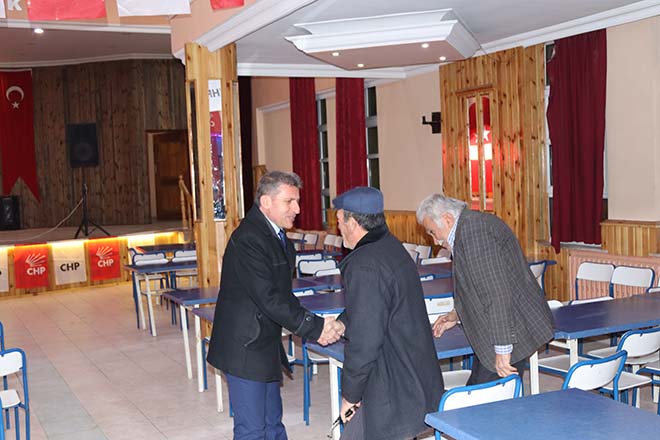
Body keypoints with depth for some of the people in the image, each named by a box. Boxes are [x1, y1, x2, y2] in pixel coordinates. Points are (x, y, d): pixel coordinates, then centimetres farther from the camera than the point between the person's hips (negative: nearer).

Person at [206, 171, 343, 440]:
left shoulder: (276, 235, 10)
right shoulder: (248, 239, -22)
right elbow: (268, 299, -25)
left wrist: (314, 322, 0)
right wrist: (314, 327, -20)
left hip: (266, 346, 10)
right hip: (245, 349, -10)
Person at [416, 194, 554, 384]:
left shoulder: (472, 228, -18)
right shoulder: (475, 223, 16)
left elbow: (497, 291, -25)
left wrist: (502, 348, -24)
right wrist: (457, 315, 24)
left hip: (512, 332, -11)